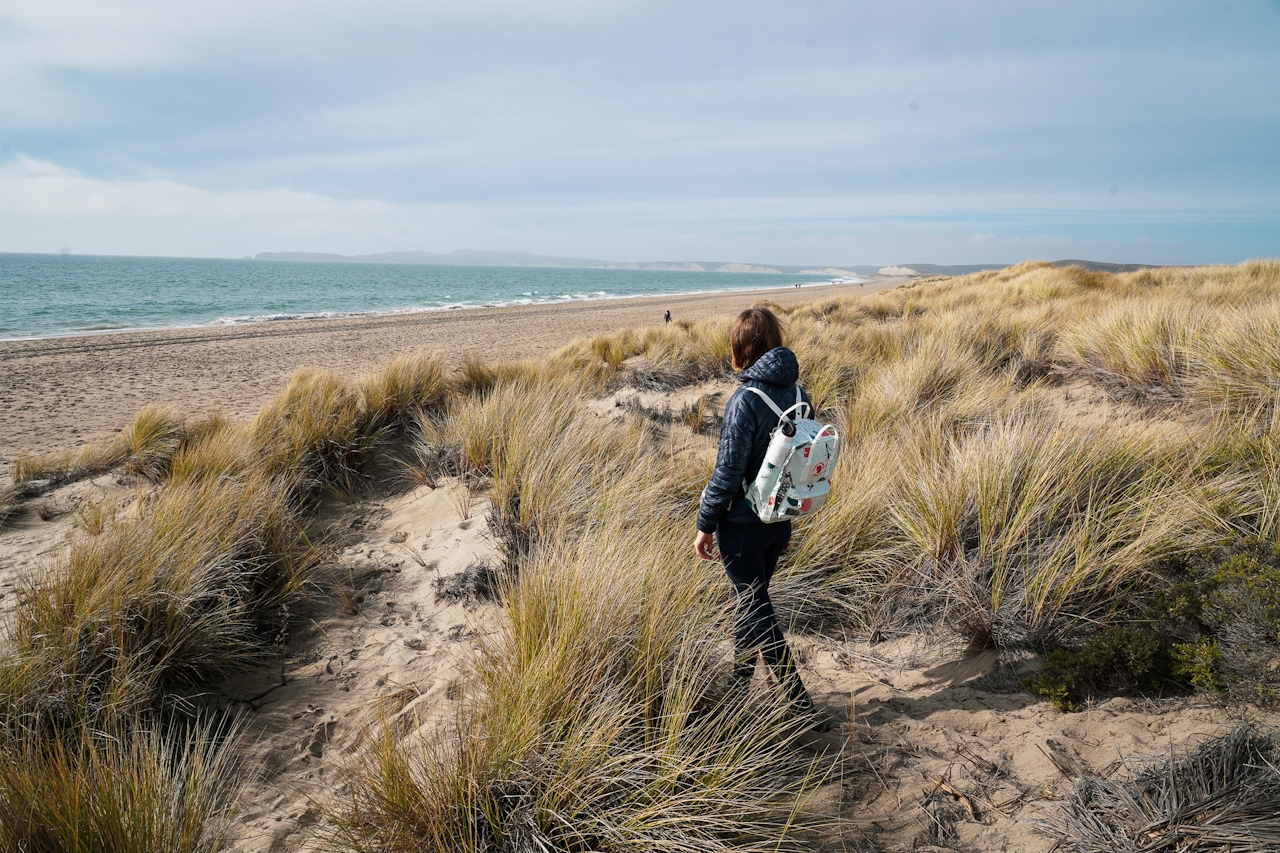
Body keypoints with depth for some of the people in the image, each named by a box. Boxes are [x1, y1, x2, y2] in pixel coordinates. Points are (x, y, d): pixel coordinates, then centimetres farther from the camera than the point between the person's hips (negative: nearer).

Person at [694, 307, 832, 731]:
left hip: (742, 524, -7)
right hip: (779, 520, 7)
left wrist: (705, 525, -10)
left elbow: (728, 473, -21)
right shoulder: (797, 394, -1)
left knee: (757, 612, 5)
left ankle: (801, 703, 8)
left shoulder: (746, 401, -22)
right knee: (750, 600, 23)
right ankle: (739, 682, 39)